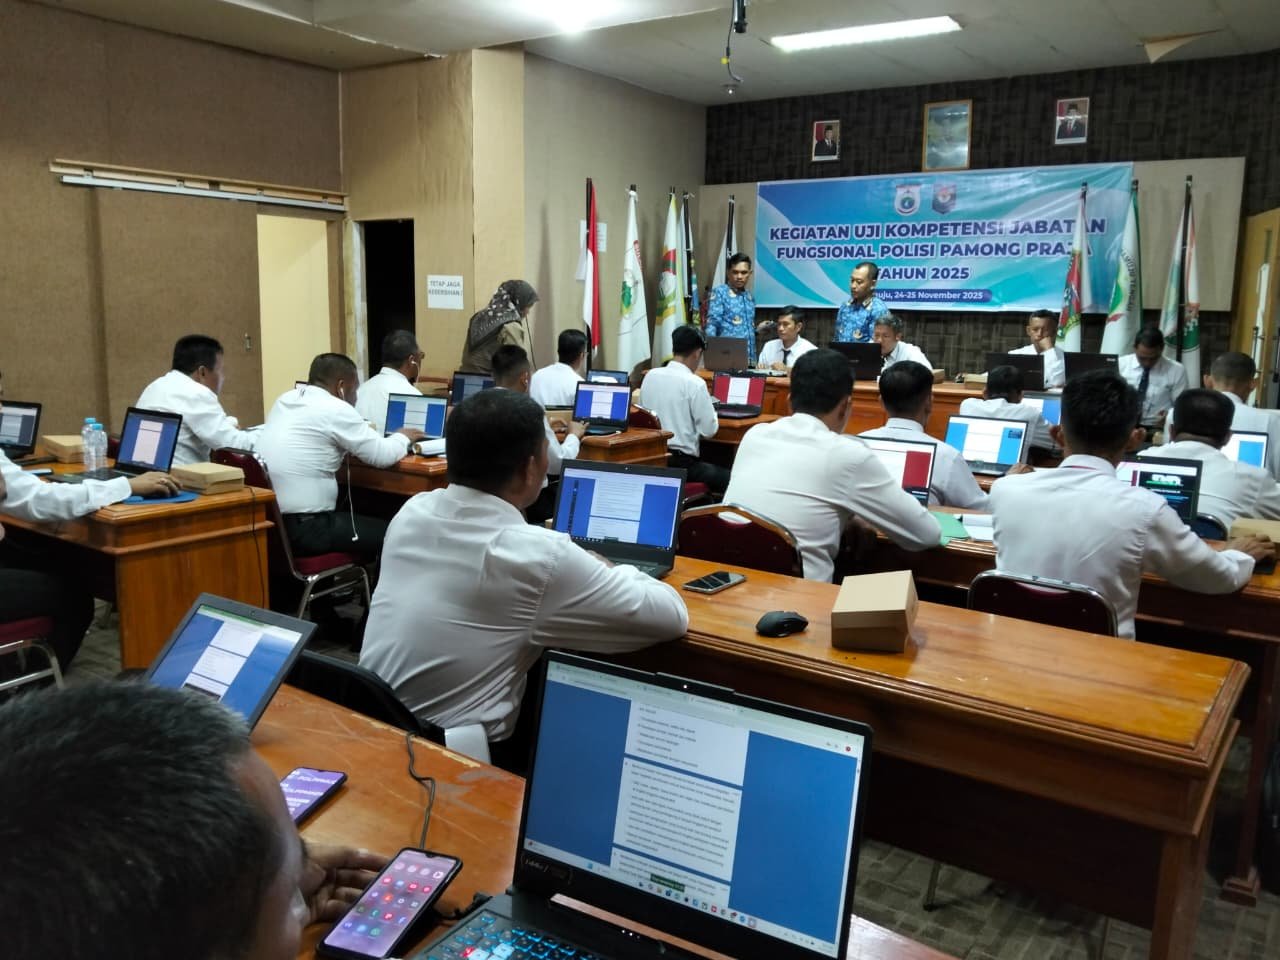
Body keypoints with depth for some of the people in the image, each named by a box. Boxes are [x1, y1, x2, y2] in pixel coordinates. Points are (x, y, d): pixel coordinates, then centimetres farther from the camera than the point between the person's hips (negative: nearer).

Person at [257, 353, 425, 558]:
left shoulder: (285, 400, 11)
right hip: (303, 529, -9)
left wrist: (362, 431, 23)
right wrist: (403, 437, 13)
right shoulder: (336, 409, -11)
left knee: (360, 516, 28)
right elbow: (383, 456, -7)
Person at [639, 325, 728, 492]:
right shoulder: (694, 383, -14)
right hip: (681, 461, -7)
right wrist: (711, 409, 9)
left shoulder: (650, 376, 4)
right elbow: (709, 430, -11)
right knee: (728, 479, 12)